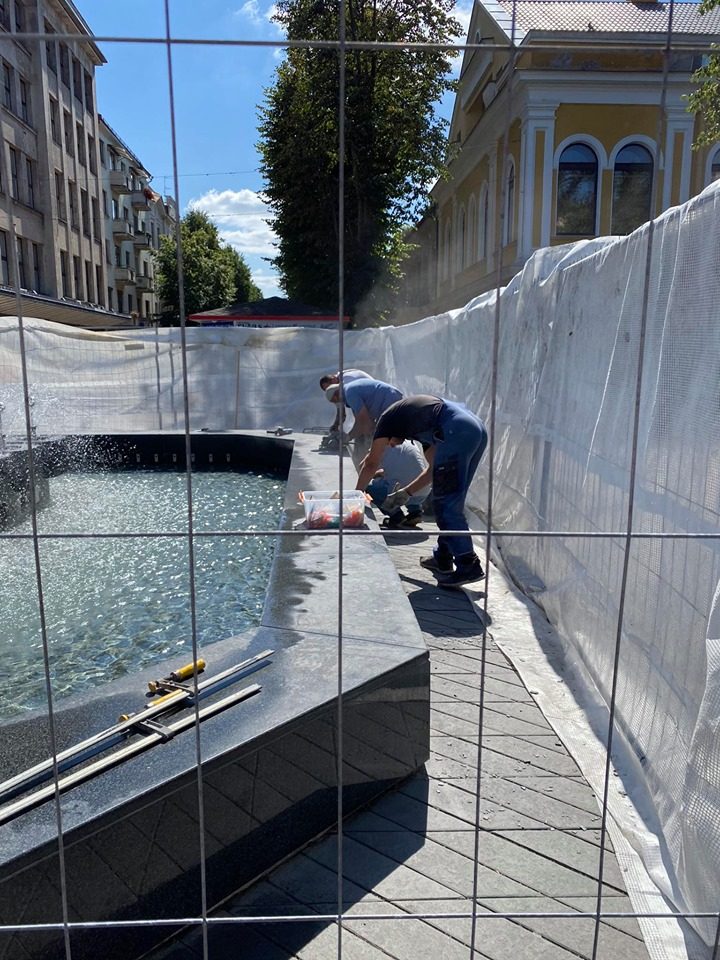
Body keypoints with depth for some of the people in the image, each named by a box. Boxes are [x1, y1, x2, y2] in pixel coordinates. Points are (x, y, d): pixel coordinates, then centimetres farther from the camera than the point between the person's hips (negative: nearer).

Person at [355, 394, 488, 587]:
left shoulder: (388, 418, 18)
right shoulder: (420, 424, 36)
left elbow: (371, 464, 21)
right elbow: (434, 467, 33)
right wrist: (406, 493, 39)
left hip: (457, 432, -9)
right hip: (478, 427, 9)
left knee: (446, 505, -3)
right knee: (452, 501, 17)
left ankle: (469, 565, -3)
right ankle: (443, 558, 26)